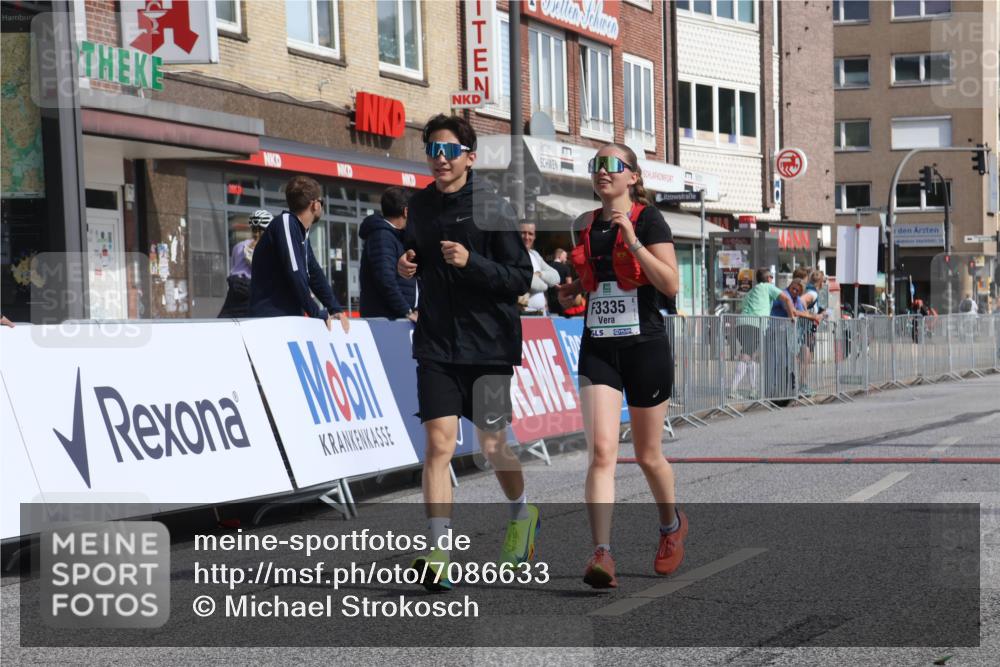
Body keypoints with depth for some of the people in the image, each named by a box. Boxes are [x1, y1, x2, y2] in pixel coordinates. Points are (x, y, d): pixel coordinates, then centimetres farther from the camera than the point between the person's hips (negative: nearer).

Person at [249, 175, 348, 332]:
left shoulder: (302, 232, 15)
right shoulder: (286, 224, -13)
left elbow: (314, 273, 16)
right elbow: (294, 273, -21)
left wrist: (336, 309, 6)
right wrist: (318, 313, -15)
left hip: (291, 317, 9)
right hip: (270, 318, -9)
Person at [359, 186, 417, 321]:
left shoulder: (392, 235, 20)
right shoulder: (382, 236, -11)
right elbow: (385, 280, -22)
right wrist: (407, 311, -17)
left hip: (395, 318, 9)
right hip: (384, 318, -9)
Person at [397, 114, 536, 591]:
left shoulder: (492, 207, -8)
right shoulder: (420, 205, 7)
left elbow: (521, 278, -10)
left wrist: (470, 261, -24)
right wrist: (406, 265, 1)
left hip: (488, 344, -3)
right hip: (436, 344, 3)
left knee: (492, 444, 10)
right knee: (439, 443, -9)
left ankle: (522, 514, 39)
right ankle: (438, 552, -9)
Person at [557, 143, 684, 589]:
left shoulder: (648, 220, -5)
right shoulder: (584, 226, 10)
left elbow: (671, 285, -15)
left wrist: (631, 239, -23)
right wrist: (570, 290, 3)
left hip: (645, 346, -3)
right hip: (598, 347, 3)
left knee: (648, 454, 10)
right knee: (601, 450, -13)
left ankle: (672, 523, 38)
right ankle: (602, 554, -17)